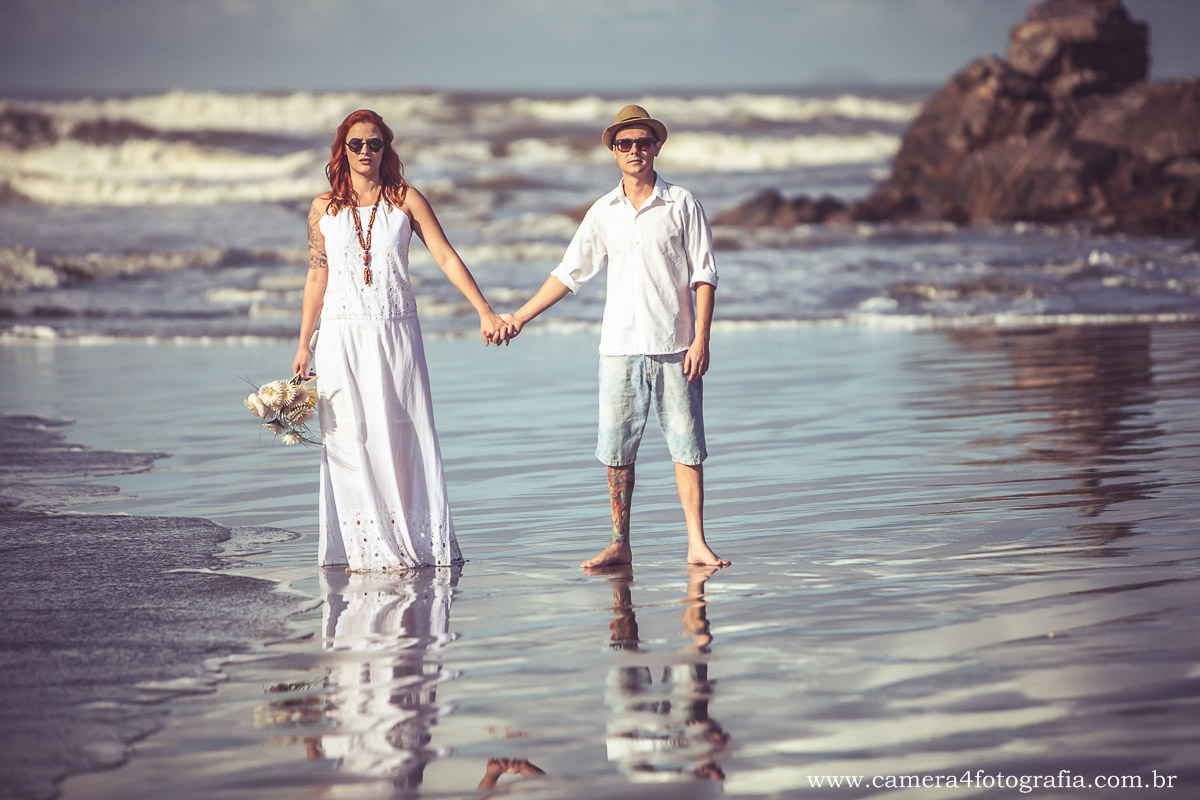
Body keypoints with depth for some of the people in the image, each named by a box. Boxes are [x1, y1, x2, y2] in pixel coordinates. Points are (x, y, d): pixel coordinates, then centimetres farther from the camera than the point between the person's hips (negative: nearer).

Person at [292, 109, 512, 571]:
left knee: (402, 437, -3)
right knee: (349, 438, -1)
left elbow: (447, 258, -2)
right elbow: (317, 277, 11)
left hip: (395, 333, -1)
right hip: (342, 337, 1)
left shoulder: (405, 200, 2)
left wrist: (485, 312, -9)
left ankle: (409, 543, 4)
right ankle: (362, 547, 4)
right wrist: (303, 345, 10)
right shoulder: (324, 208, 6)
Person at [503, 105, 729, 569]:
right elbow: (570, 272, 14)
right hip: (619, 347, 3)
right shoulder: (604, 212, 9)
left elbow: (703, 276, -1)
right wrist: (520, 317, 9)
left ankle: (697, 544, 0)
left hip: (674, 346, -3)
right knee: (616, 449, 2)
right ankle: (620, 545, 9)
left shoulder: (681, 205, 1)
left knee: (686, 445, -2)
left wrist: (701, 340, -9)